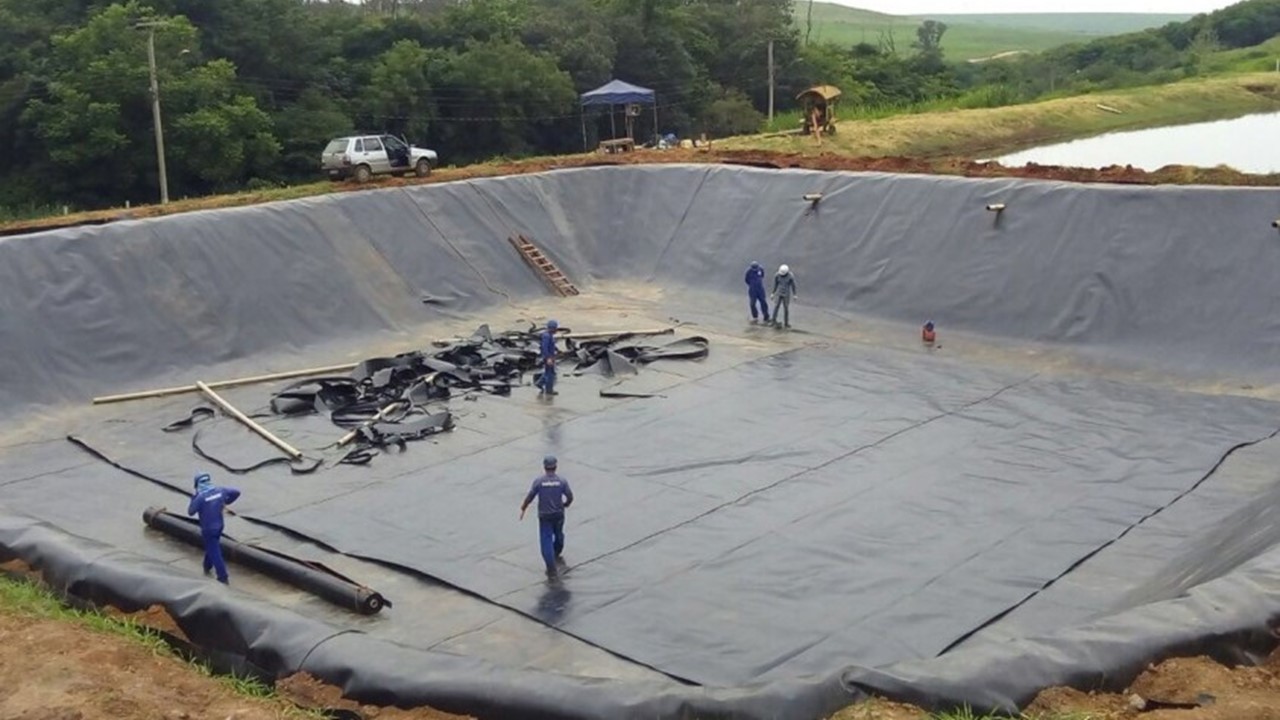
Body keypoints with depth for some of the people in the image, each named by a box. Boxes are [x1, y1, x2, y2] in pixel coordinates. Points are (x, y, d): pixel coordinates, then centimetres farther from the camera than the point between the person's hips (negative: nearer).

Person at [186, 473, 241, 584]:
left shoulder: (200, 497, -24)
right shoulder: (219, 491, -7)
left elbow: (191, 512, -15)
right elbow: (236, 492, 3)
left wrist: (194, 498, -6)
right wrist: (226, 503, 14)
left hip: (208, 529, -6)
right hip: (219, 526, 6)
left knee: (214, 552, 2)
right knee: (211, 547, 27)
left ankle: (223, 577, 4)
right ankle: (207, 567, 46)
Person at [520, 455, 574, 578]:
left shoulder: (539, 481, -11)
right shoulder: (562, 481, -7)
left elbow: (530, 497, -8)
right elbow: (570, 497, -5)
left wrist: (523, 509, 7)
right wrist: (565, 504, 17)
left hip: (544, 516, -2)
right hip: (558, 514, 2)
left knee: (546, 540, 0)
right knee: (558, 535, 27)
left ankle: (551, 568, -8)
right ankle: (556, 555, 50)